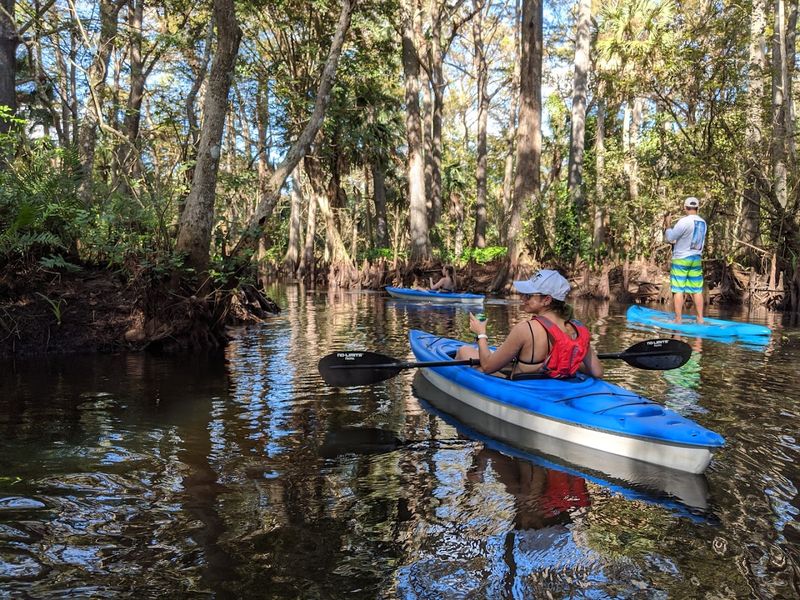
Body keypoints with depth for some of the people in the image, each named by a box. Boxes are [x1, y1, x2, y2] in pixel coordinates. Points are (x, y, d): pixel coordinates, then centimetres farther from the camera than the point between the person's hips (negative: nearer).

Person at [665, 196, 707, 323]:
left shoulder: (684, 221, -16)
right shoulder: (703, 223, 6)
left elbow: (670, 237, -12)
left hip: (681, 259, -6)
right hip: (696, 259, 6)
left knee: (678, 290, -1)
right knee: (697, 290, 9)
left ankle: (678, 319, 0)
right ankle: (700, 318, 13)